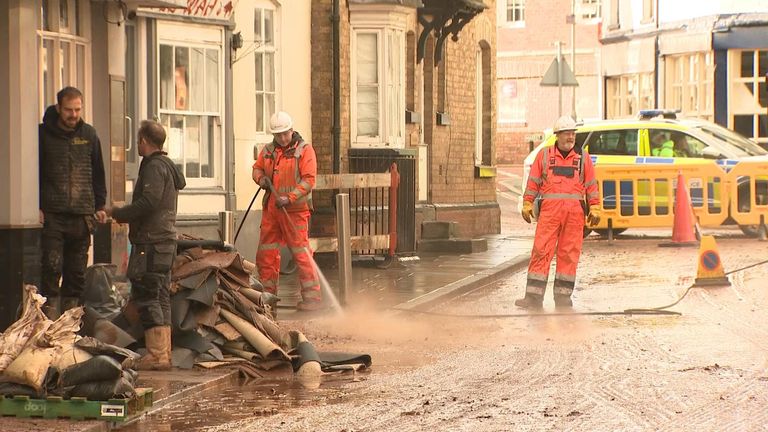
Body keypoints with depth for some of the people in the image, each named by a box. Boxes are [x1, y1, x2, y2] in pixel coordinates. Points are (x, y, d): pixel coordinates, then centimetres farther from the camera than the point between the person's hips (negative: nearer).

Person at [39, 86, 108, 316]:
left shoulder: (89, 134, 11)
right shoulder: (44, 134, 0)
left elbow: (98, 173, 17)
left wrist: (100, 206, 11)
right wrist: (36, 206, -6)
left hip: (82, 215, 3)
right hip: (52, 214, -3)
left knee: (77, 271, 6)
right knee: (52, 267, -9)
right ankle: (50, 314, -5)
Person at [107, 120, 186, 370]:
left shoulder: (154, 167, -11)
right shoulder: (168, 166, 20)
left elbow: (148, 202, -22)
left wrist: (117, 213, -11)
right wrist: (125, 215, 20)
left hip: (151, 242, -10)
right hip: (166, 239, 10)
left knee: (146, 297, -9)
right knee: (160, 297, 11)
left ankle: (157, 355, -11)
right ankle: (164, 353, 13)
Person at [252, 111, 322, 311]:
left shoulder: (304, 149, -5)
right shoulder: (268, 150, 12)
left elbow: (309, 179, -11)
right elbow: (257, 168, 24)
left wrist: (289, 198, -20)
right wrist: (261, 178, 0)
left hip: (294, 210, -6)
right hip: (271, 209, 6)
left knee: (301, 252, -9)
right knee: (265, 253, 9)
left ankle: (312, 296, -6)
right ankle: (268, 294, 21)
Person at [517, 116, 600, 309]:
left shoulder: (583, 157, 12)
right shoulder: (544, 155, 9)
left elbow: (591, 185, 12)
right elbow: (533, 182, 10)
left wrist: (594, 209, 5)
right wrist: (527, 205, 4)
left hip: (574, 211, 1)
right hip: (550, 209, -1)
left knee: (569, 253, 1)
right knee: (541, 251, -6)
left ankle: (563, 296, 9)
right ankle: (534, 296, -6)